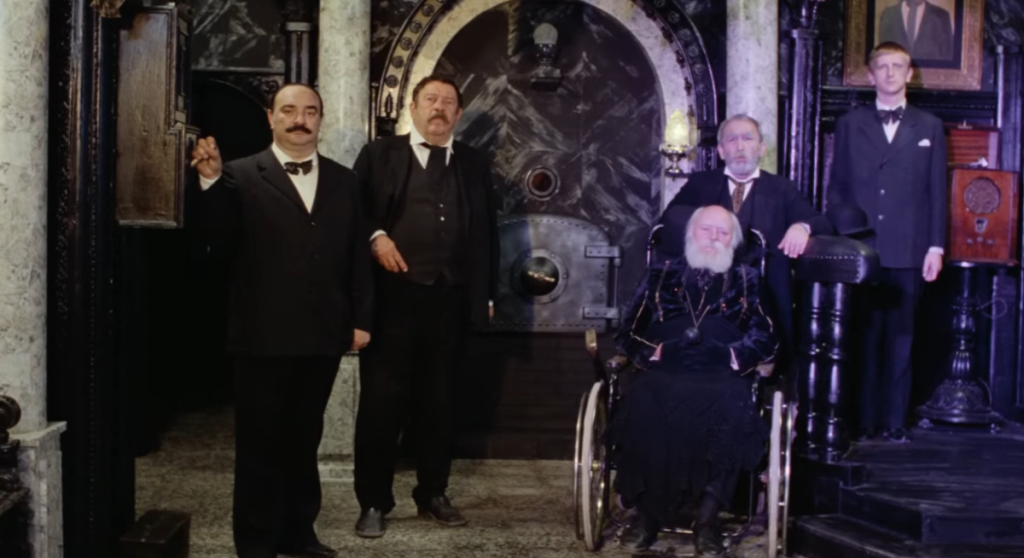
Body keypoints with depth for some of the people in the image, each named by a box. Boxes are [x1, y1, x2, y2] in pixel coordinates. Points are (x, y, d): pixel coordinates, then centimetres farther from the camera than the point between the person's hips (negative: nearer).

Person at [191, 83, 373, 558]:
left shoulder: (343, 180, 11)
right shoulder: (242, 176, -2)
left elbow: (357, 255, 9)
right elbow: (223, 243, -14)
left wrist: (361, 318, 4)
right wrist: (211, 182, -25)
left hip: (323, 335, 4)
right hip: (264, 335, -4)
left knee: (304, 439, 16)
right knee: (260, 443, 6)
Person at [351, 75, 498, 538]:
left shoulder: (474, 164, 14)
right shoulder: (380, 154, 5)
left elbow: (487, 231, 14)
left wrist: (486, 294, 10)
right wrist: (376, 236, -17)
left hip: (451, 301, 3)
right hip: (393, 297, -3)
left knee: (438, 402, 12)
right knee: (382, 401, 0)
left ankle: (433, 494, 24)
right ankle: (373, 502, 9)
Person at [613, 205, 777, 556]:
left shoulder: (748, 281, 24)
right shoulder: (662, 275, 24)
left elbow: (765, 340, 11)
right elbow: (628, 334, 17)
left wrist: (733, 355, -8)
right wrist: (655, 351, -3)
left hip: (722, 376, 0)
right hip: (664, 371, 0)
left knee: (731, 410, -37)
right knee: (644, 404, -36)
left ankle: (707, 514, -27)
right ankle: (647, 510, -22)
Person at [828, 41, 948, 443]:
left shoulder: (929, 128, 11)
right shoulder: (850, 124, 11)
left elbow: (937, 192, 8)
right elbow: (836, 188, 9)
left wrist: (935, 247, 1)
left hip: (908, 254, 0)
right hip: (859, 251, 0)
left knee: (900, 338, 4)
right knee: (862, 338, 1)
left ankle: (894, 420, 10)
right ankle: (862, 420, 8)